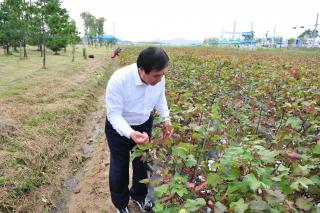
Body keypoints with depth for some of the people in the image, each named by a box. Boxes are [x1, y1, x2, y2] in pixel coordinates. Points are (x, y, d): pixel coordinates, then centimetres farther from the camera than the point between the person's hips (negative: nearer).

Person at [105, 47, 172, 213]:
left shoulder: (158, 77, -20)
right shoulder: (119, 80, -36)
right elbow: (114, 114, -29)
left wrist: (166, 119, -10)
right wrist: (130, 134, -44)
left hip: (144, 125, 5)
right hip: (118, 128, -4)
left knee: (142, 162, 22)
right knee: (119, 167, 14)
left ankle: (139, 196, 51)